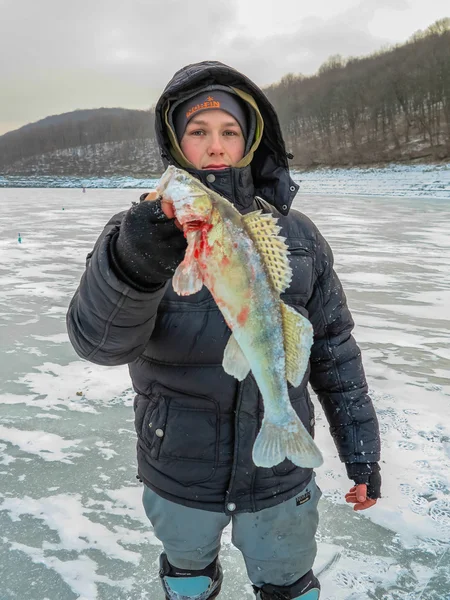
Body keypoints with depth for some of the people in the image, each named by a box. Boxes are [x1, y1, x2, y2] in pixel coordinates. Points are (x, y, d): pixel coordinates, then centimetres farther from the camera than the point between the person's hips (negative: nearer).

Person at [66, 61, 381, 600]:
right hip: (179, 474, 0)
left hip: (280, 475, 1)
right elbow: (97, 340, -29)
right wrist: (135, 261, -48)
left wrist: (361, 447, 1)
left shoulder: (296, 235, -6)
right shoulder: (142, 230, -13)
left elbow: (333, 346, 0)